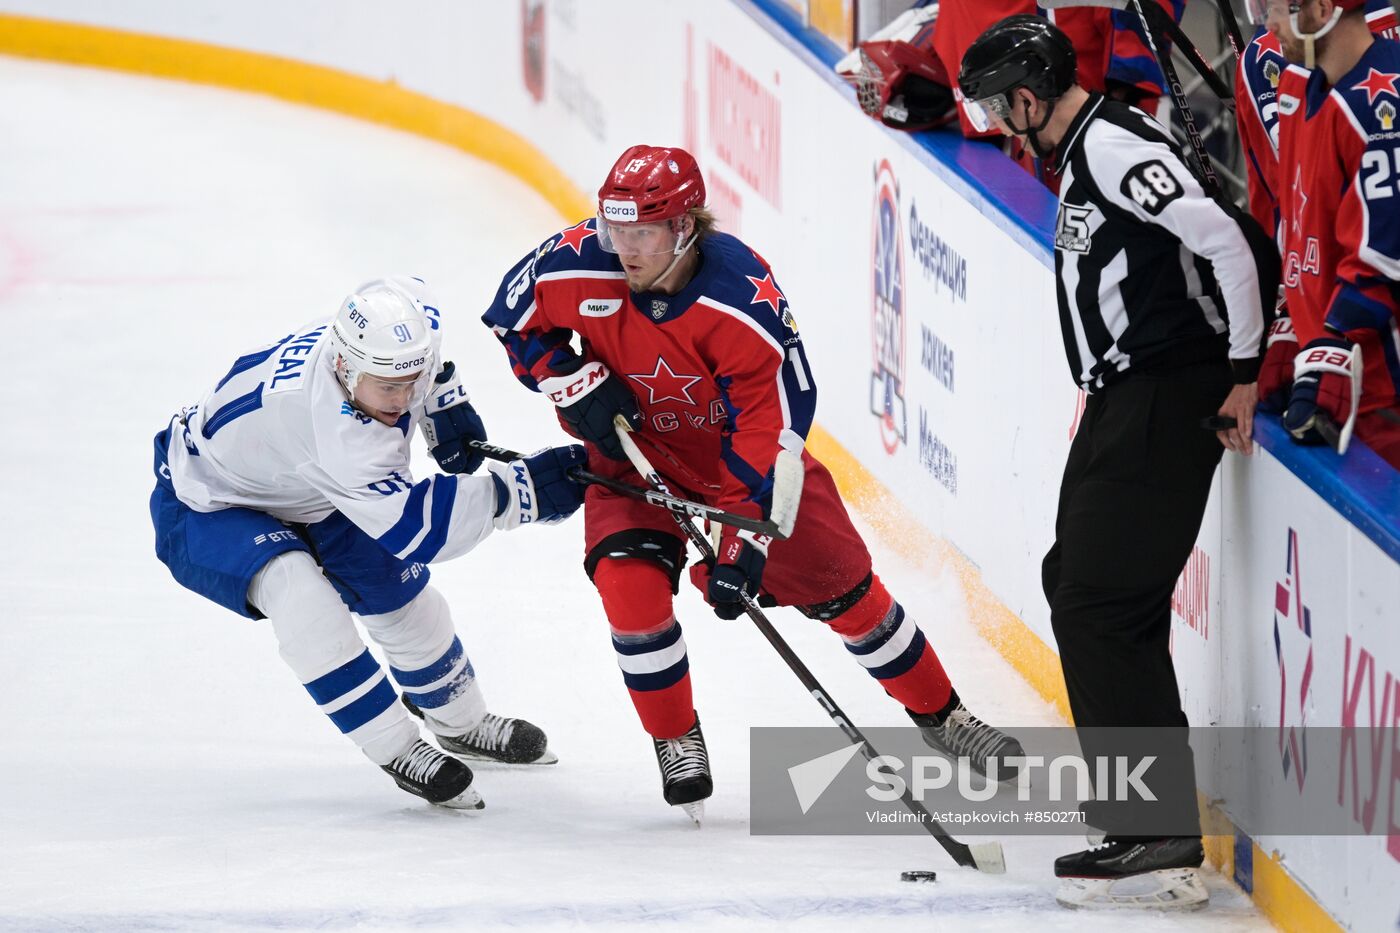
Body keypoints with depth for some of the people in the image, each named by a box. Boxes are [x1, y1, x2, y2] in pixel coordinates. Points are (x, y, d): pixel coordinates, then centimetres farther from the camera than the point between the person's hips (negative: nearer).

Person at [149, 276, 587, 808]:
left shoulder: (376, 335, -23)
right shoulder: (334, 427, -45)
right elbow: (414, 527, -46)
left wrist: (445, 404, -6)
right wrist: (520, 491, -49)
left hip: (299, 495, 8)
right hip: (203, 508, -8)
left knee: (400, 593, 12)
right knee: (297, 586, -34)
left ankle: (462, 723, 40)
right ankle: (397, 751, -21)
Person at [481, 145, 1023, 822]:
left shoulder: (744, 299, -33)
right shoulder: (576, 266, -25)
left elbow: (772, 427, -30)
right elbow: (511, 318, -4)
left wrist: (744, 545, -35)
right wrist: (577, 386, -19)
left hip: (740, 449, -1)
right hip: (634, 451, 1)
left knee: (843, 587, 3)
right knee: (630, 581, -22)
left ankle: (941, 716, 24)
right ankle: (676, 741, 1)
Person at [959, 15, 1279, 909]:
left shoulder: (1113, 143, -16)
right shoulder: (1084, 149, 17)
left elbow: (1225, 241, -23)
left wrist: (1244, 371, -16)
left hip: (1166, 399, -11)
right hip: (1126, 398, 11)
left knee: (1100, 604, -12)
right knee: (1075, 581, 19)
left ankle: (1160, 833, -12)